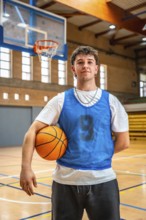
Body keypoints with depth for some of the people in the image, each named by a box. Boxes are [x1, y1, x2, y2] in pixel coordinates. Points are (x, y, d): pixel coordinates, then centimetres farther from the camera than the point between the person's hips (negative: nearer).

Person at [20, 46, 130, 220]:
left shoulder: (110, 101, 2)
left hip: (103, 180, 1)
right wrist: (26, 167, -14)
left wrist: (99, 156, -2)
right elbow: (32, 131, -4)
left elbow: (123, 142, 4)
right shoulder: (61, 100, 0)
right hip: (66, 180, 0)